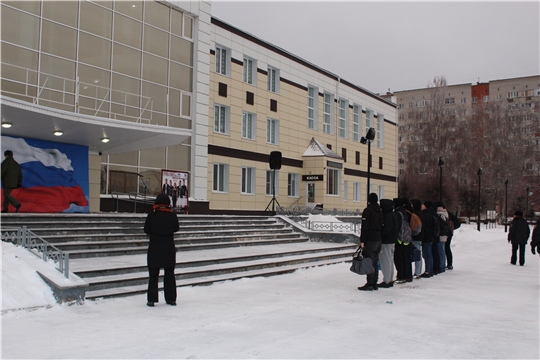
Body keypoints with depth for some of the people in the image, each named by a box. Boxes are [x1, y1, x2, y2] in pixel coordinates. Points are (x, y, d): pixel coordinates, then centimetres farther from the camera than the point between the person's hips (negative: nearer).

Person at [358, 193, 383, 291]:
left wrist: (362, 240, -14)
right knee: (375, 262, 13)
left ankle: (370, 284, -5)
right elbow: (381, 226, 17)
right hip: (378, 239, 8)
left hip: (370, 240, -8)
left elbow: (365, 227, -15)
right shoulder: (380, 211, 14)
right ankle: (374, 283, 17)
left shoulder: (367, 211, -11)